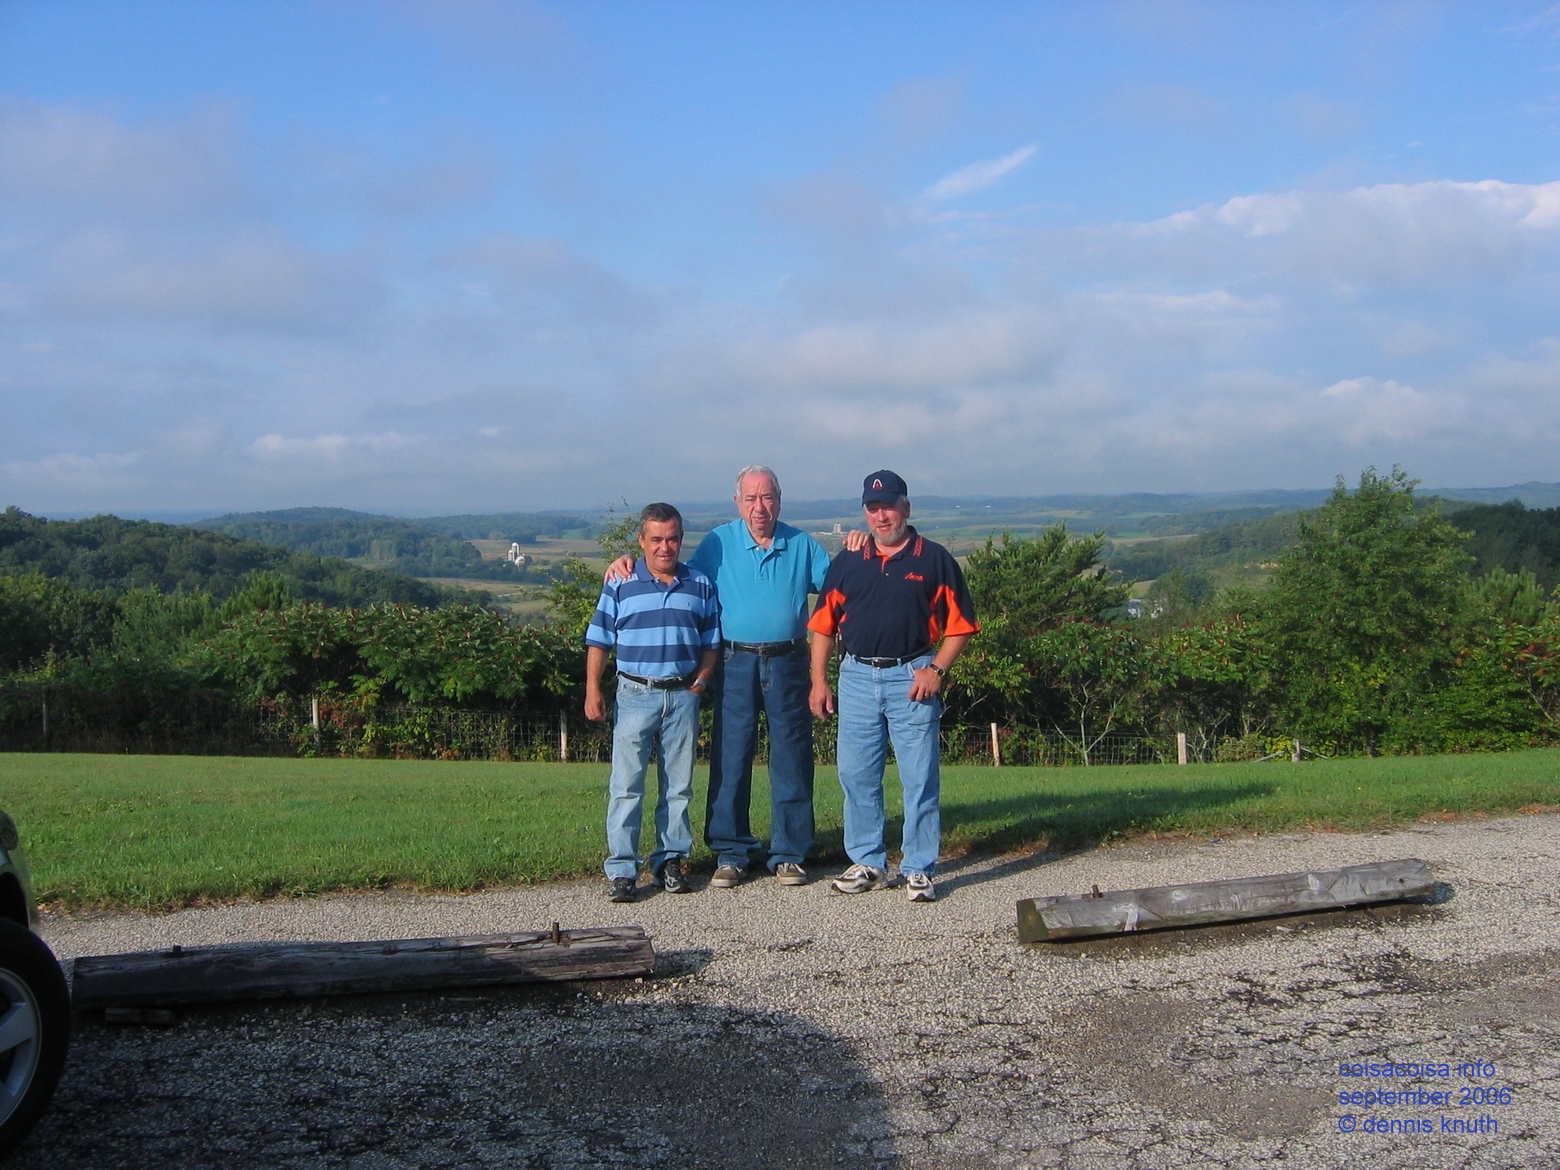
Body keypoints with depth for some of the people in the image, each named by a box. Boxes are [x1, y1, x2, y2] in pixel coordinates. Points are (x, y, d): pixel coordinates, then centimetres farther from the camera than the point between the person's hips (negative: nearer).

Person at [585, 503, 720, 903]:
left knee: (678, 785, 8)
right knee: (626, 784, -4)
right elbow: (598, 640, 2)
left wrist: (700, 681, -1)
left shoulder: (700, 585, 8)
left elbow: (711, 641, 13)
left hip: (683, 695, 2)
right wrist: (592, 690, -6)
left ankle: (671, 861, 18)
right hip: (635, 694, -2)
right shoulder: (620, 585, 2)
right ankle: (621, 870, 0)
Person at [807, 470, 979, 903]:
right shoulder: (847, 562, 11)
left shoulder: (934, 559, 3)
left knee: (919, 778, -2)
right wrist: (819, 681, 4)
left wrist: (936, 670, -10)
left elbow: (959, 623, 3)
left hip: (912, 678, -3)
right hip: (857, 677, 3)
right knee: (856, 775, 7)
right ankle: (868, 863, 20)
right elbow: (824, 624, 12)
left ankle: (919, 870, 8)